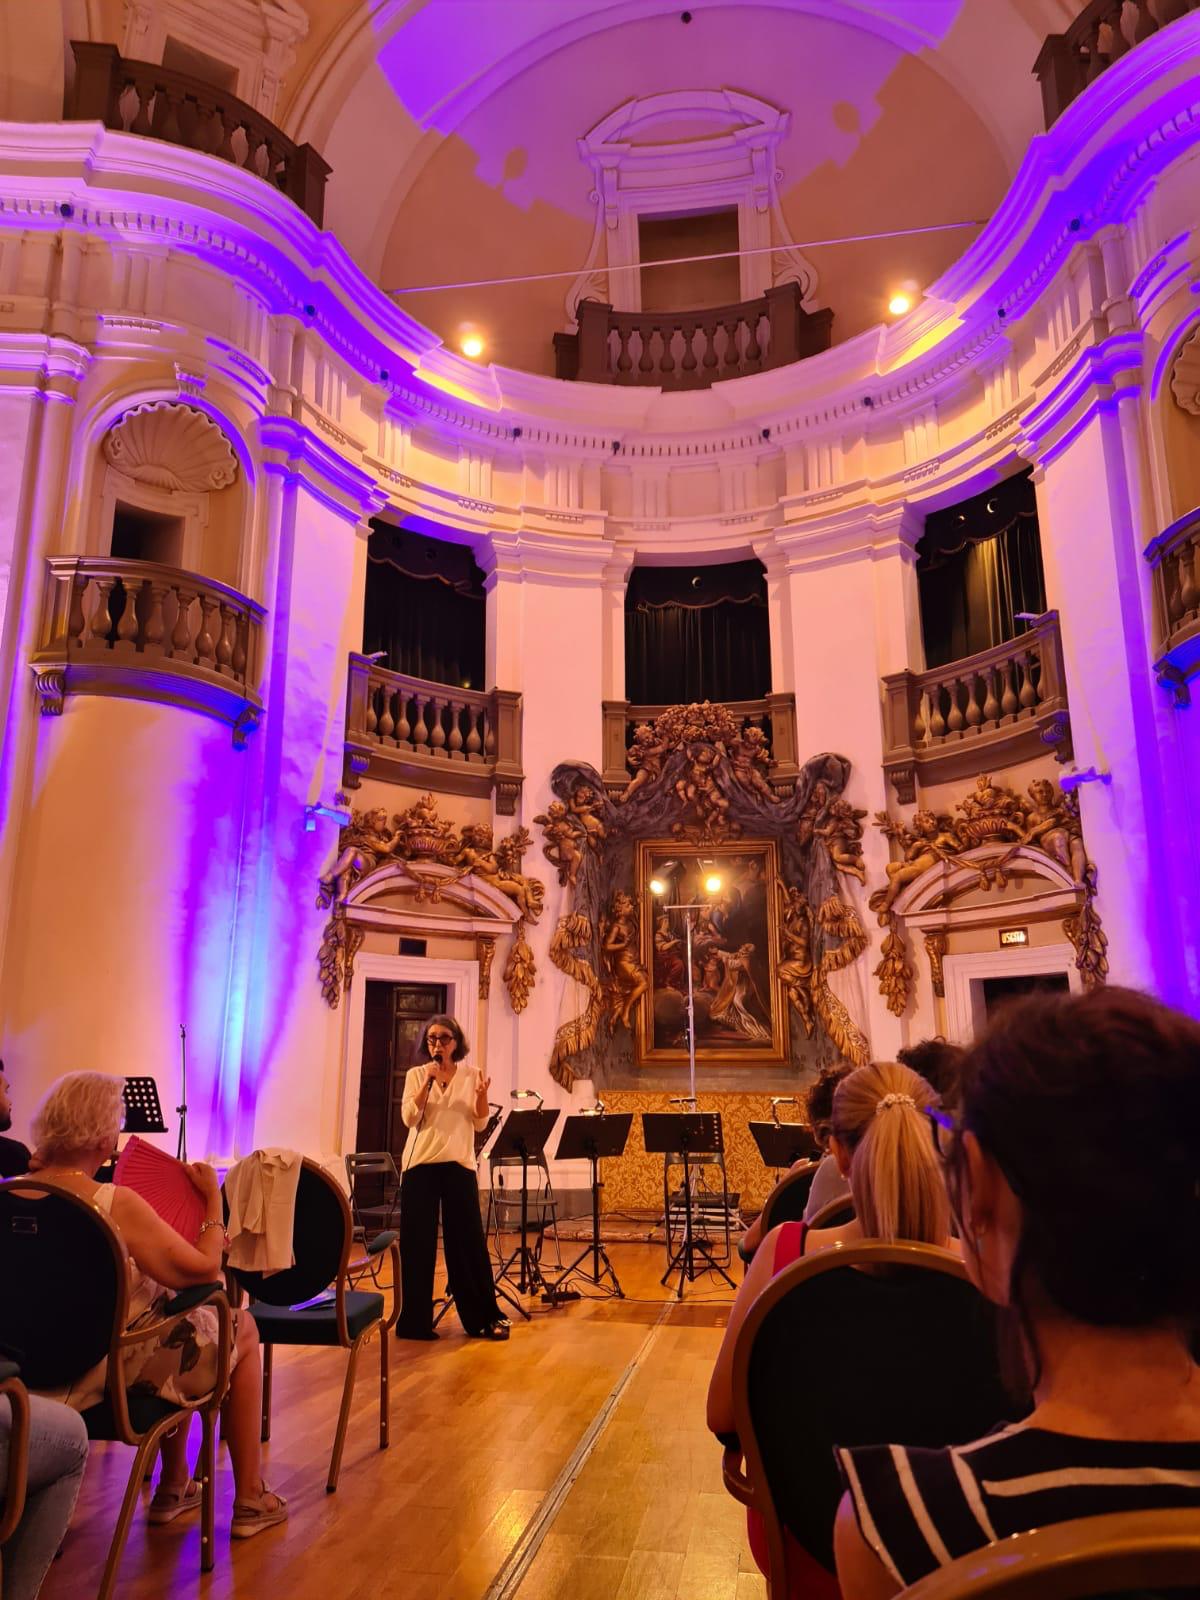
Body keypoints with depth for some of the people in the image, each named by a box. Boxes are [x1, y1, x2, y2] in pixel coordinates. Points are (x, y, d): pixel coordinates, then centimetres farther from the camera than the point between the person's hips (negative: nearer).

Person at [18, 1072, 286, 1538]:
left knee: (178, 1311, 30)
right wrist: (213, 1199, -8)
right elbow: (205, 1269, -22)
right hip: (116, 1371, -7)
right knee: (242, 1329, 17)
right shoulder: (115, 1203, -29)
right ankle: (249, 1502, 24)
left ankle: (173, 1487, 36)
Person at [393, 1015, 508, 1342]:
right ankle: (415, 1321, 14)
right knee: (418, 1242, 2)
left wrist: (482, 1095, -18)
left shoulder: (471, 1075, 4)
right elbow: (409, 1118, -9)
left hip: (459, 1165, 0)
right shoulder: (416, 1075, 3)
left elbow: (479, 1124, 0)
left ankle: (483, 1318, 14)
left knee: (469, 1241, 4)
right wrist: (428, 1081, -17)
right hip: (420, 1165, 0)